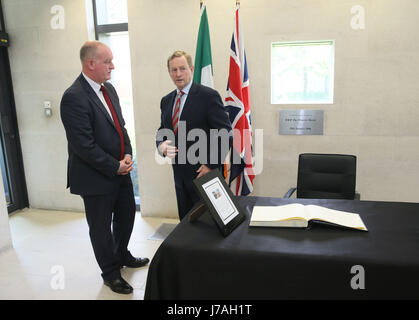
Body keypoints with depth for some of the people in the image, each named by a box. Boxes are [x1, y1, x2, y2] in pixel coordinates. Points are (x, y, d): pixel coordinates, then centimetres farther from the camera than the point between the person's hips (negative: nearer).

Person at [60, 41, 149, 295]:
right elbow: (83, 145, -22)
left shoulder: (109, 88, 7)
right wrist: (115, 167, -16)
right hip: (96, 177, -8)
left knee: (127, 216, 21)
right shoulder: (74, 97, -20)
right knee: (101, 227, 11)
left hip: (120, 171, 8)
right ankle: (111, 272, 32)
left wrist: (128, 154, -2)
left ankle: (122, 256, 47)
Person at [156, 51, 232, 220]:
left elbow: (226, 135, -13)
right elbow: (162, 131, 16)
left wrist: (211, 165, -15)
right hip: (180, 174, 6)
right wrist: (161, 145, -7)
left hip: (204, 172, -6)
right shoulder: (166, 101, 10)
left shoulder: (209, 96, -10)